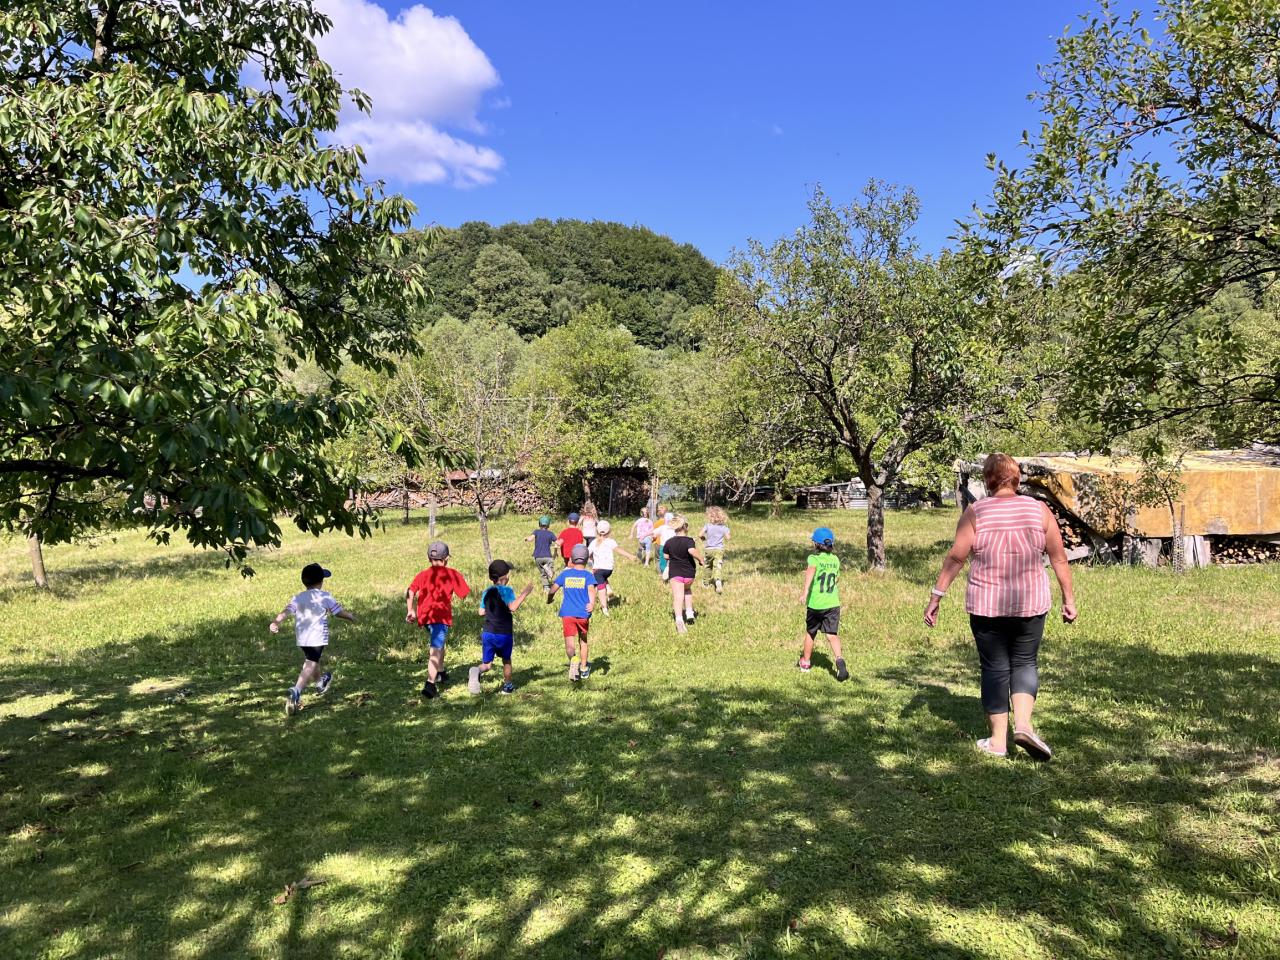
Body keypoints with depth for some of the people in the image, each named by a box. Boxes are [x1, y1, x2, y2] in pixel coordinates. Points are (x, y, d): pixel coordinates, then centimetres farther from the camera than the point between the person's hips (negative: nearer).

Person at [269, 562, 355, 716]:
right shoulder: (325, 596, -4)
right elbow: (339, 612, 2)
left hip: (301, 638, 6)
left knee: (310, 660, 27)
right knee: (310, 666, -12)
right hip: (317, 638, -6)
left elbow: (286, 612, -10)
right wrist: (351, 616, 20)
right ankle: (295, 692, -32)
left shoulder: (298, 598, 6)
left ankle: (320, 683, 52)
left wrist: (275, 623, -21)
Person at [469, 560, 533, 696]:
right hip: (504, 633, -3)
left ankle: (476, 671, -26)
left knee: (487, 664, 6)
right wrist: (524, 594, -19)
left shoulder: (486, 592, 8)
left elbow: (481, 612, 15)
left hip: (487, 632, 4)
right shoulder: (507, 591, -10)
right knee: (506, 660, 20)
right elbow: (513, 607, -27)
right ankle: (507, 686, 30)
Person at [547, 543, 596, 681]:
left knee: (569, 643, -6)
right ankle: (584, 669, 33)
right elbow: (591, 589, -17)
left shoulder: (565, 573, 6)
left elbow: (553, 589, 9)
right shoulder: (588, 575, 1)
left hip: (567, 613, 0)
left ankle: (574, 660, -38)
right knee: (583, 640, 21)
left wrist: (549, 599, 30)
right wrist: (592, 603, -33)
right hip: (583, 614, 0)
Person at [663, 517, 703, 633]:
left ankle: (679, 619, -31)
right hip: (689, 573, 0)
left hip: (674, 572, 0)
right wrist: (701, 559, -15)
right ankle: (689, 612, 22)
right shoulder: (689, 541, -10)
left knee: (678, 596, -10)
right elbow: (692, 551, -29)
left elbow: (666, 556, 10)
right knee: (688, 589, 30)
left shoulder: (669, 542, 2)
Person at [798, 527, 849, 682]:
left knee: (810, 633, 16)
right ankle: (840, 660, -26)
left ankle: (805, 662, 33)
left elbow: (811, 570, -28)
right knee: (832, 635, -2)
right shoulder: (836, 560, 8)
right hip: (833, 603, 2)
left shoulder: (814, 558, -6)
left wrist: (805, 592, -38)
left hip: (815, 604, -2)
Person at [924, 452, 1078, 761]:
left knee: (995, 668, 9)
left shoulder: (976, 512, -7)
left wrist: (936, 596, -4)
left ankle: (998, 740, 14)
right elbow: (1059, 558, 2)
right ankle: (1024, 724, -1)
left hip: (986, 606, -1)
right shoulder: (1039, 510, -1)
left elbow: (955, 558, -9)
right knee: (1025, 663, 17)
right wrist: (1069, 599, 11)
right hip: (1030, 605, 2)